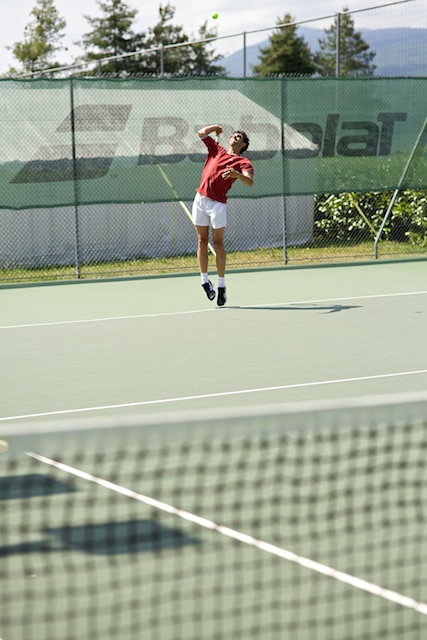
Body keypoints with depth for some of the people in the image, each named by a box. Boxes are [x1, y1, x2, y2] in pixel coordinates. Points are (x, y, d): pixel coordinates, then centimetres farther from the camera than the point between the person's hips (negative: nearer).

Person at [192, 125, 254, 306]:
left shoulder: (242, 162, 2)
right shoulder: (217, 150, 17)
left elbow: (250, 182, -15)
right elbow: (201, 133, 21)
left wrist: (236, 174, -33)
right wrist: (216, 127, 22)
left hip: (217, 203, -4)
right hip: (200, 199, 4)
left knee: (218, 243, -3)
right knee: (202, 241, 4)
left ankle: (221, 285, 2)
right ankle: (204, 280, 12)